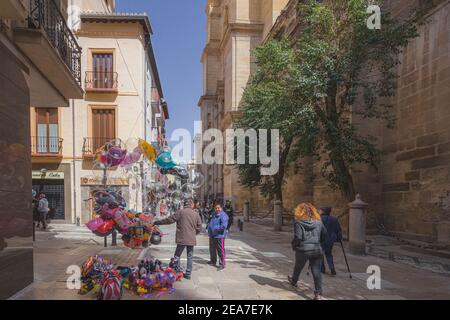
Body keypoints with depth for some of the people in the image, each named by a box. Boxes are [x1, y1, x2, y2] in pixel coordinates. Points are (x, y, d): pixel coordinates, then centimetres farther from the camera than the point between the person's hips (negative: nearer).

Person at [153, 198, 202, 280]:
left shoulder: (180, 212, -7)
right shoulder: (196, 214, 4)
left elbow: (169, 220, -6)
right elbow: (199, 228, 7)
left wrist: (157, 222, 4)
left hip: (182, 238, -3)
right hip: (192, 239, 3)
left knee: (177, 255, 9)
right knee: (190, 256, 13)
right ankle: (188, 274, 16)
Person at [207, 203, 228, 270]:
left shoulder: (223, 215, -13)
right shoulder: (214, 214, 14)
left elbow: (223, 226, -23)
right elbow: (210, 223, 28)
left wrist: (216, 229, -22)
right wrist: (209, 226, 8)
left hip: (219, 236, -9)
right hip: (212, 235, 9)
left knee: (220, 250, -5)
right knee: (212, 249, 20)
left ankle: (222, 264, 3)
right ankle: (213, 261, 38)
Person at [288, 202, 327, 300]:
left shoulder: (298, 223, -10)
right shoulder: (319, 222, 4)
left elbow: (297, 237, -17)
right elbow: (324, 235, 10)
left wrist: (293, 246, 0)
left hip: (303, 250, -2)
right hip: (317, 250, 2)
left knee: (298, 267, 23)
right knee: (316, 272, 2)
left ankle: (294, 281, 48)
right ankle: (318, 293, -5)